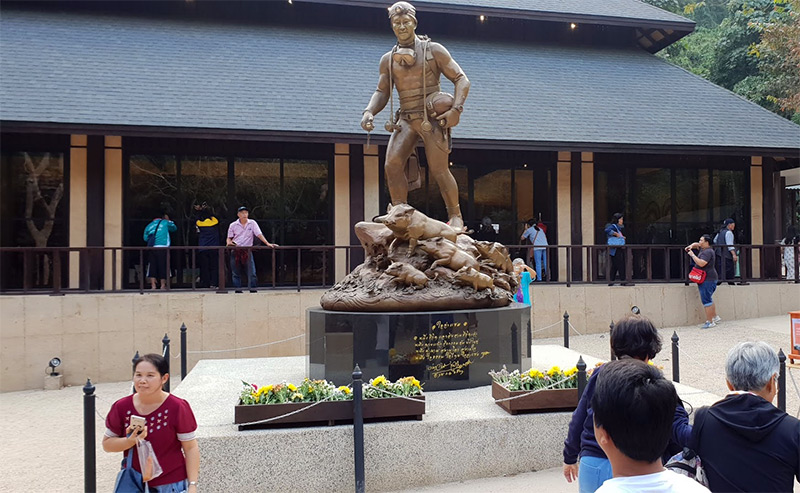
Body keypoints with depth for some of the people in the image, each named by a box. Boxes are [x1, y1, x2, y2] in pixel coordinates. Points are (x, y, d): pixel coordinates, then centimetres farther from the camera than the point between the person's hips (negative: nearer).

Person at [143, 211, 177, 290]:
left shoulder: (149, 225, 20)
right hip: (163, 247, -3)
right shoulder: (165, 222, 12)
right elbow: (174, 228, 27)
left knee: (152, 265, 3)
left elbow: (145, 238, 15)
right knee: (163, 266, 1)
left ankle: (153, 285, -2)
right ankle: (163, 285, 2)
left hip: (151, 247, 3)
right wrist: (169, 221, 39)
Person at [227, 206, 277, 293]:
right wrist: (229, 242, -13)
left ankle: (253, 290, -3)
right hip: (235, 251, 1)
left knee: (252, 272, -8)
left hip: (247, 251, -1)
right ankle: (238, 290, 12)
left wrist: (268, 244, -13)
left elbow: (259, 234, -2)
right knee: (236, 273, 5)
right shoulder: (233, 225, 6)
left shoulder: (252, 223, 3)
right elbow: (229, 238, 11)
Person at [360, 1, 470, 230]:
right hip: (406, 119, 4)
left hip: (433, 118, -3)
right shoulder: (388, 59, 13)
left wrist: (456, 109, -16)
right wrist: (369, 112, -6)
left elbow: (461, 79, 0)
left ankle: (456, 216, 9)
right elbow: (382, 91, 15)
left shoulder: (434, 50, 2)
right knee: (392, 164, -17)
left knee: (439, 170, -8)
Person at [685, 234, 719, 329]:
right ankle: (715, 317, 26)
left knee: (706, 300, -9)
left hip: (707, 279, -11)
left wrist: (692, 255, -19)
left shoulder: (708, 252, -17)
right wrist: (691, 246, 11)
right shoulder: (703, 249, 14)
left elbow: (701, 263, -28)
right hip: (705, 279, 11)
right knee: (708, 299, 18)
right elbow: (696, 244, 33)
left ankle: (709, 322, -7)